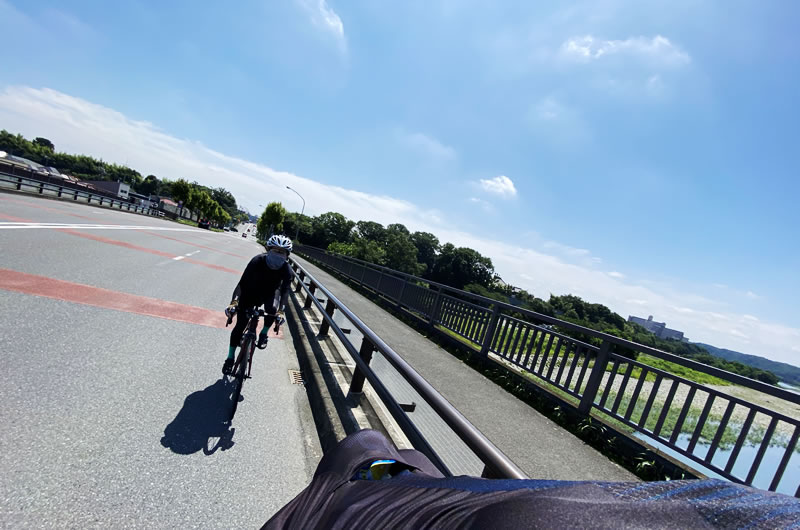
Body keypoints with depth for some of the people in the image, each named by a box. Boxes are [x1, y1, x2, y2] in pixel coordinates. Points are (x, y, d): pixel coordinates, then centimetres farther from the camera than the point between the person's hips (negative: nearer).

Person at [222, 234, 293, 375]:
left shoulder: (286, 269, -25)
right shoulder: (257, 261, -29)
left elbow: (285, 290, -30)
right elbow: (243, 282, -32)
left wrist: (280, 311, -43)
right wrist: (234, 302, -43)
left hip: (270, 291, 1)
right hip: (251, 291, 0)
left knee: (272, 308, -34)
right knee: (240, 326, -2)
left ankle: (263, 333, -4)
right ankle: (230, 358, 19)